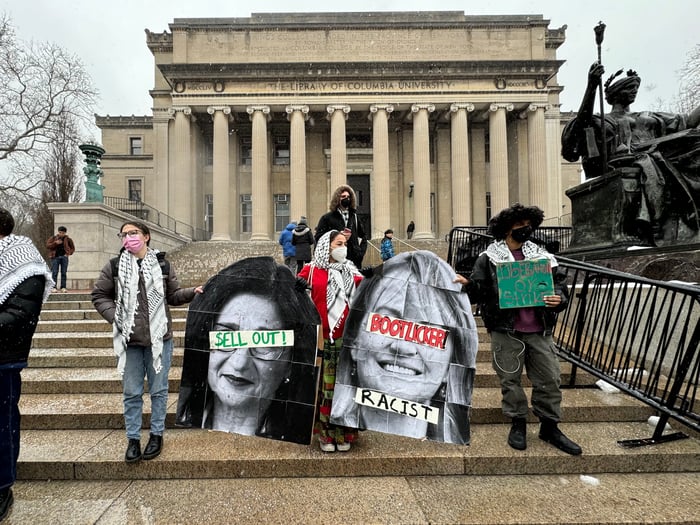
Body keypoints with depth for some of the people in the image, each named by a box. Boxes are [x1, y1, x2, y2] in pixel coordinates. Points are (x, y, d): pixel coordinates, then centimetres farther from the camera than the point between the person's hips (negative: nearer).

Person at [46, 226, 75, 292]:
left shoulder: (68, 239, 10)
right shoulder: (53, 238, 9)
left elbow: (73, 248, 15)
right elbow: (48, 245, 1)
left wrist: (69, 253, -1)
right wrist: (55, 243, -13)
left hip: (64, 257, 1)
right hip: (55, 257, -1)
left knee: (64, 273, 1)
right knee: (54, 273, -4)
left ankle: (63, 287, 4)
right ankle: (54, 287, -2)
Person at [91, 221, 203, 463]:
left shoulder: (163, 264, 1)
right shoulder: (114, 266, 1)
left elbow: (173, 296, 7)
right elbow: (99, 295, 8)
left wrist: (193, 292, -11)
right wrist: (114, 316, -6)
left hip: (159, 338, 0)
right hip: (129, 340, 0)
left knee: (158, 390, 11)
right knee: (132, 393, 11)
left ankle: (157, 434, 27)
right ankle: (133, 438, 27)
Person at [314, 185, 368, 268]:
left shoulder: (354, 217, 19)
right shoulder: (327, 218, 5)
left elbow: (362, 238, 24)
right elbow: (318, 238, -3)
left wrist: (360, 253, 9)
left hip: (354, 261, 4)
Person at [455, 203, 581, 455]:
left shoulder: (542, 256, 10)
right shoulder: (488, 258, -1)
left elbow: (559, 284, 14)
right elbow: (480, 292, -1)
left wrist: (559, 298, -7)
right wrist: (468, 285, -22)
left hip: (539, 330, 4)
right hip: (506, 331, -3)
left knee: (550, 378, 9)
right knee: (510, 379, 7)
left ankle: (550, 427, 30)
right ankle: (518, 424, 28)